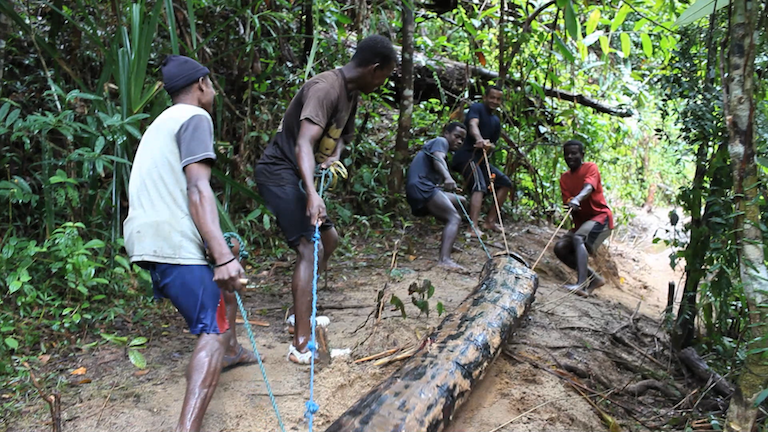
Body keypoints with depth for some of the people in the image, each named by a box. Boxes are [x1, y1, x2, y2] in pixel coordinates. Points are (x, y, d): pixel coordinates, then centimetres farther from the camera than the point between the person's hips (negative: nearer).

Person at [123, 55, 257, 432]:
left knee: (224, 281, 28)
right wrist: (223, 255, -26)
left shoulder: (161, 122, 24)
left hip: (146, 238, 10)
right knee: (213, 329, -10)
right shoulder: (195, 117, -6)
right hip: (172, 243, -10)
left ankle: (230, 351, 44)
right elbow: (197, 189, -19)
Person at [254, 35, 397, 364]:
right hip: (278, 171, -10)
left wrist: (335, 155, 1)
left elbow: (342, 133, 24)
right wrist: (312, 193, -48)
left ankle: (300, 315, 28)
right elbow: (304, 143, -34)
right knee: (310, 249, -19)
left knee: (329, 238, 18)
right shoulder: (325, 87, -22)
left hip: (297, 176, 11)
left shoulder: (351, 93, 10)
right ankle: (301, 345, -18)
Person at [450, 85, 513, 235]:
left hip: (481, 158, 9)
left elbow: (492, 145, 17)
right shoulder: (477, 108, -3)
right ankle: (473, 227, -36)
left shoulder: (496, 121, 19)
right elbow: (473, 124, -25)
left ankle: (490, 221, 10)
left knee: (505, 183, 7)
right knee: (480, 186, -27)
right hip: (466, 155, -9)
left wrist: (489, 146, -10)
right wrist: (479, 139, -47)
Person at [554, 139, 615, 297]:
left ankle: (582, 284, -44)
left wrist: (577, 199, -50)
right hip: (581, 221, 7)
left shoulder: (590, 167, -7)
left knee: (579, 238, -32)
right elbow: (567, 201, 0)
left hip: (600, 216, -7)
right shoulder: (564, 178, 10)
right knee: (560, 248, -5)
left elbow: (589, 187, -28)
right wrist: (570, 205, -26)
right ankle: (594, 278, 5)